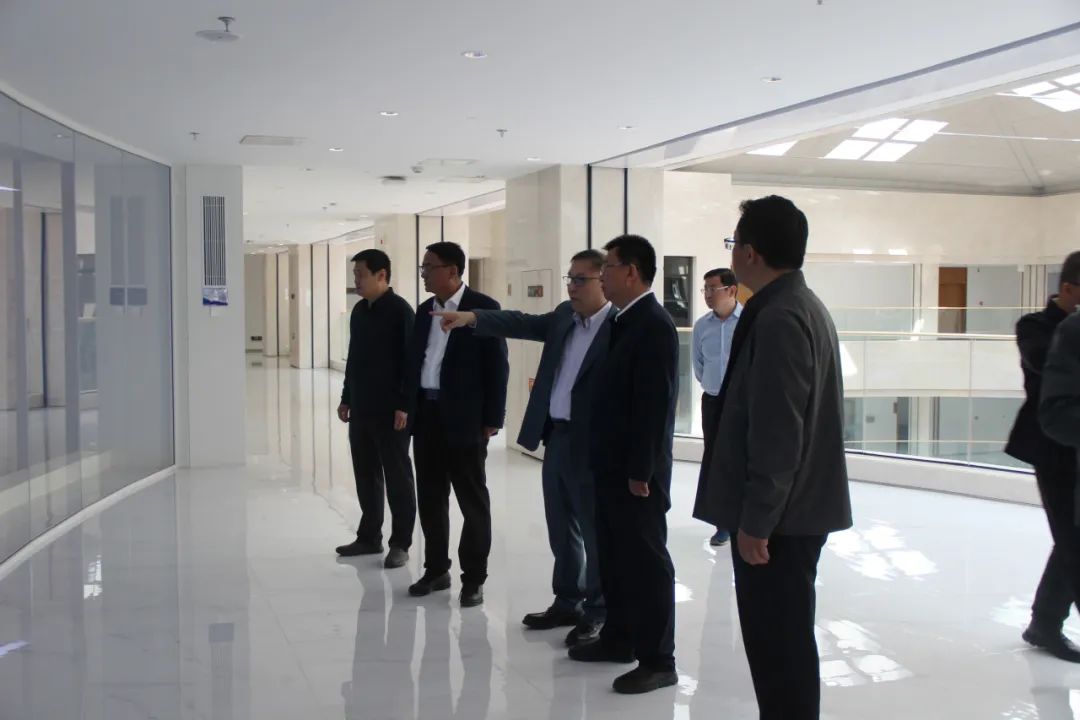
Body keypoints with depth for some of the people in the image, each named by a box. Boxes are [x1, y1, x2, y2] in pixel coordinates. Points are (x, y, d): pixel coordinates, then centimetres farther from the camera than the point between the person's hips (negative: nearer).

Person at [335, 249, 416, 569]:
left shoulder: (400, 311, -12)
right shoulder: (359, 311, 11)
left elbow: (411, 360, -15)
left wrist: (404, 405, -18)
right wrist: (346, 398, 17)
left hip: (390, 410, -7)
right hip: (361, 408, 8)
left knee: (397, 476, 2)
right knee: (366, 475, 13)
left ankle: (400, 543, 10)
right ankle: (369, 537, 25)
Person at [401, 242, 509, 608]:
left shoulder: (483, 308, -9)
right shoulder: (424, 311, 11)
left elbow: (497, 366, -10)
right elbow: (413, 360, 16)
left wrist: (492, 419, -12)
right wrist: (406, 405, 8)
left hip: (464, 418, -7)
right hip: (426, 415, 7)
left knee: (472, 501, 4)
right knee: (430, 498, 14)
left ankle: (474, 578, 14)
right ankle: (436, 569, 27)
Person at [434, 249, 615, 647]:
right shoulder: (565, 316, 11)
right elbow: (525, 323, 5)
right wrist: (471, 317, -7)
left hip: (591, 445, -8)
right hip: (555, 436, 8)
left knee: (595, 532, 5)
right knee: (562, 530, 18)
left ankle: (597, 613, 18)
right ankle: (567, 602, 32)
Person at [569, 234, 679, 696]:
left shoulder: (653, 325, -17)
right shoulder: (624, 322, 12)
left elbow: (654, 404, -21)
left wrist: (641, 471, -20)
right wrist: (611, 464, 15)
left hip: (637, 472, -9)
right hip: (612, 466, 9)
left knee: (646, 562, 0)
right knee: (614, 557, 18)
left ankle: (657, 660, 9)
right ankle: (618, 638, 31)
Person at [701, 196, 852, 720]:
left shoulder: (778, 317, -19)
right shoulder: (801, 305, 14)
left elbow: (778, 432, -23)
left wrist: (756, 520, -18)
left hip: (777, 519, -10)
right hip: (793, 509, 10)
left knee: (779, 645, -2)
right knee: (782, 641, 18)